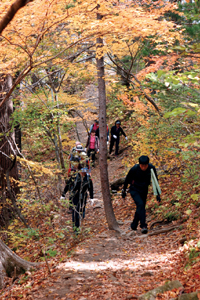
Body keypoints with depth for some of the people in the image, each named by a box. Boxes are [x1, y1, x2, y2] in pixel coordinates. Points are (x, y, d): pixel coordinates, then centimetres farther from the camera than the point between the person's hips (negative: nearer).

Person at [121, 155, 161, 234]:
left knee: (141, 207, 9)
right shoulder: (134, 169, -25)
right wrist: (124, 190, 3)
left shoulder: (152, 168, -17)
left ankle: (133, 225, 28)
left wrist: (158, 194, -3)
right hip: (134, 190, -4)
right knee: (140, 205, -23)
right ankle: (143, 226, -26)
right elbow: (127, 179, -7)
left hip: (144, 191, 4)